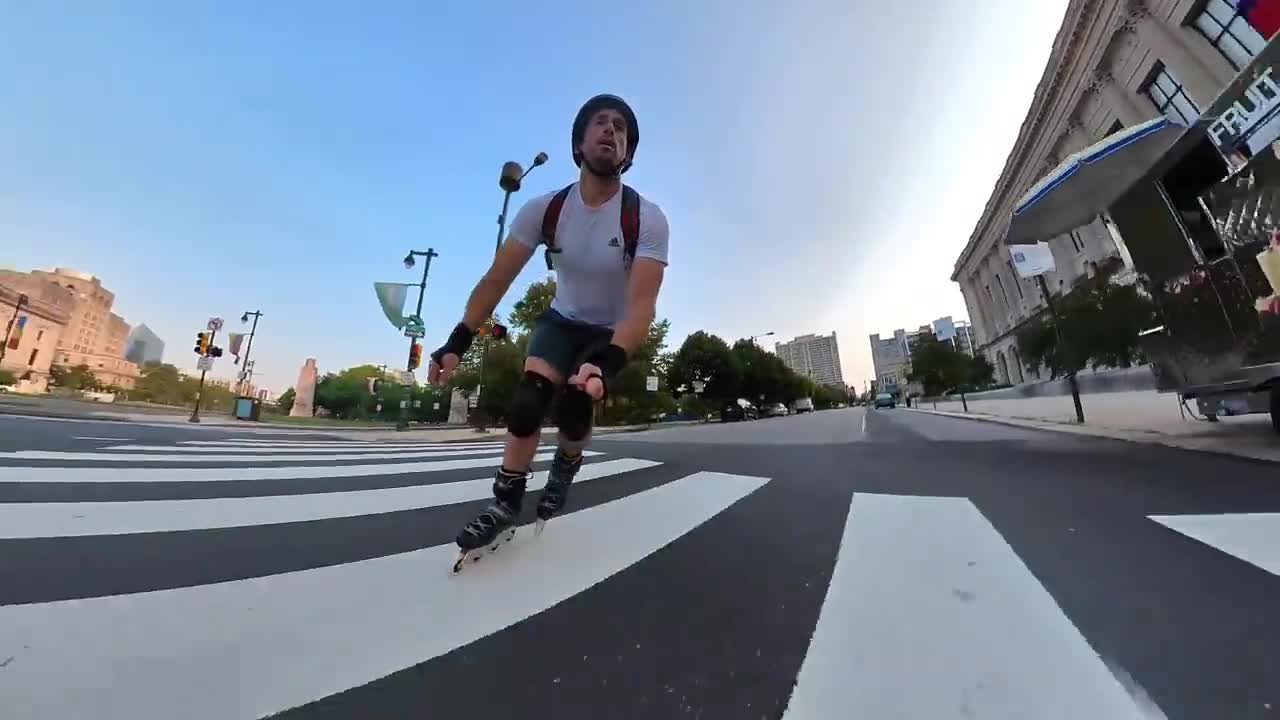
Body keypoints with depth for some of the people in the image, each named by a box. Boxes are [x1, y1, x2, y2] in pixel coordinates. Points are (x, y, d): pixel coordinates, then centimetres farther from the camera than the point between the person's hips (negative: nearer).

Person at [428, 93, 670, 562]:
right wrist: (458, 341, -20)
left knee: (574, 409, -14)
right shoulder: (542, 210, -13)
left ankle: (564, 469, 22)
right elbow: (496, 280, -11)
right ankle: (506, 505, 5)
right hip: (561, 321, 2)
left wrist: (607, 364, -47)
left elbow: (641, 304, -31)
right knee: (526, 403, -16)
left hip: (612, 333, -1)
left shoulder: (647, 219, -22)